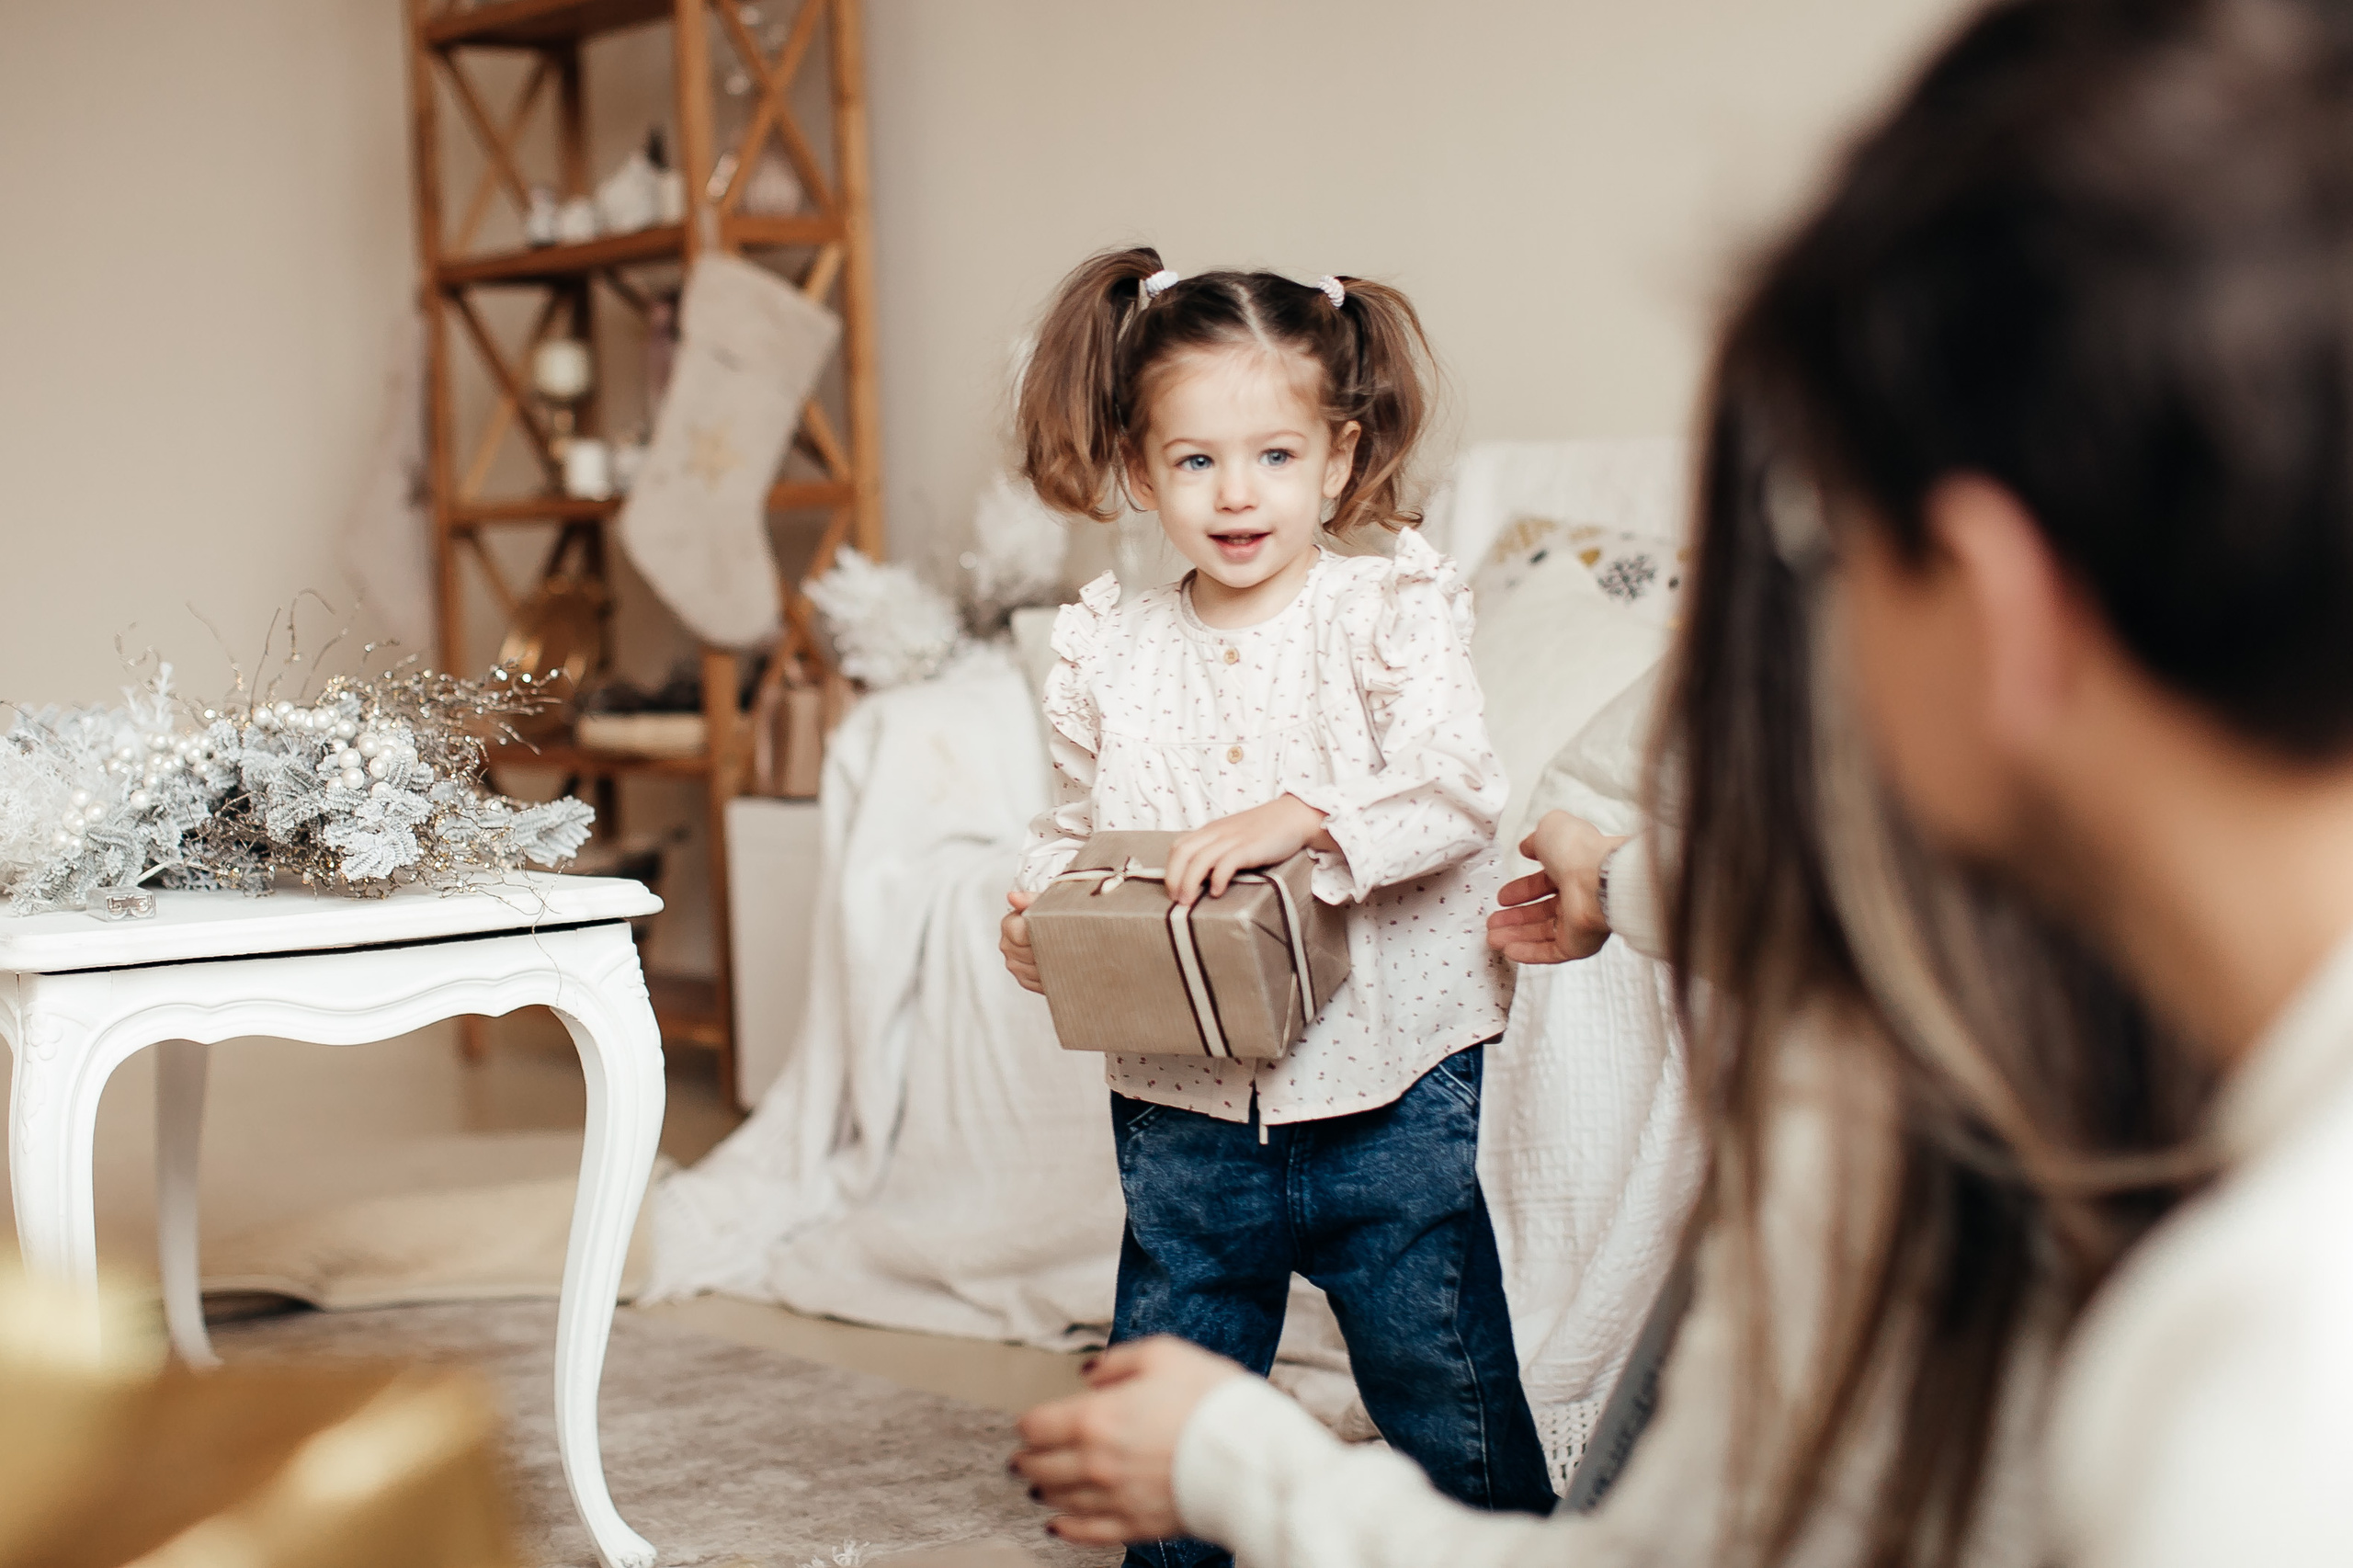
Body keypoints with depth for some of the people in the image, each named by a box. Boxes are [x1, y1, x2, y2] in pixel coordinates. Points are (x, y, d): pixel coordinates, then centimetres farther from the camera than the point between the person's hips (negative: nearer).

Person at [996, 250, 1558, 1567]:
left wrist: (1298, 818, -33)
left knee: (1455, 1409, 7)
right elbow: (1075, 827, 12)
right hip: (1186, 1106, 4)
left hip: (1393, 1096, -3)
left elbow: (1456, 790, -19)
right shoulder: (1109, 647, 3)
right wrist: (1037, 917, -8)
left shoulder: (1393, 607, -7)